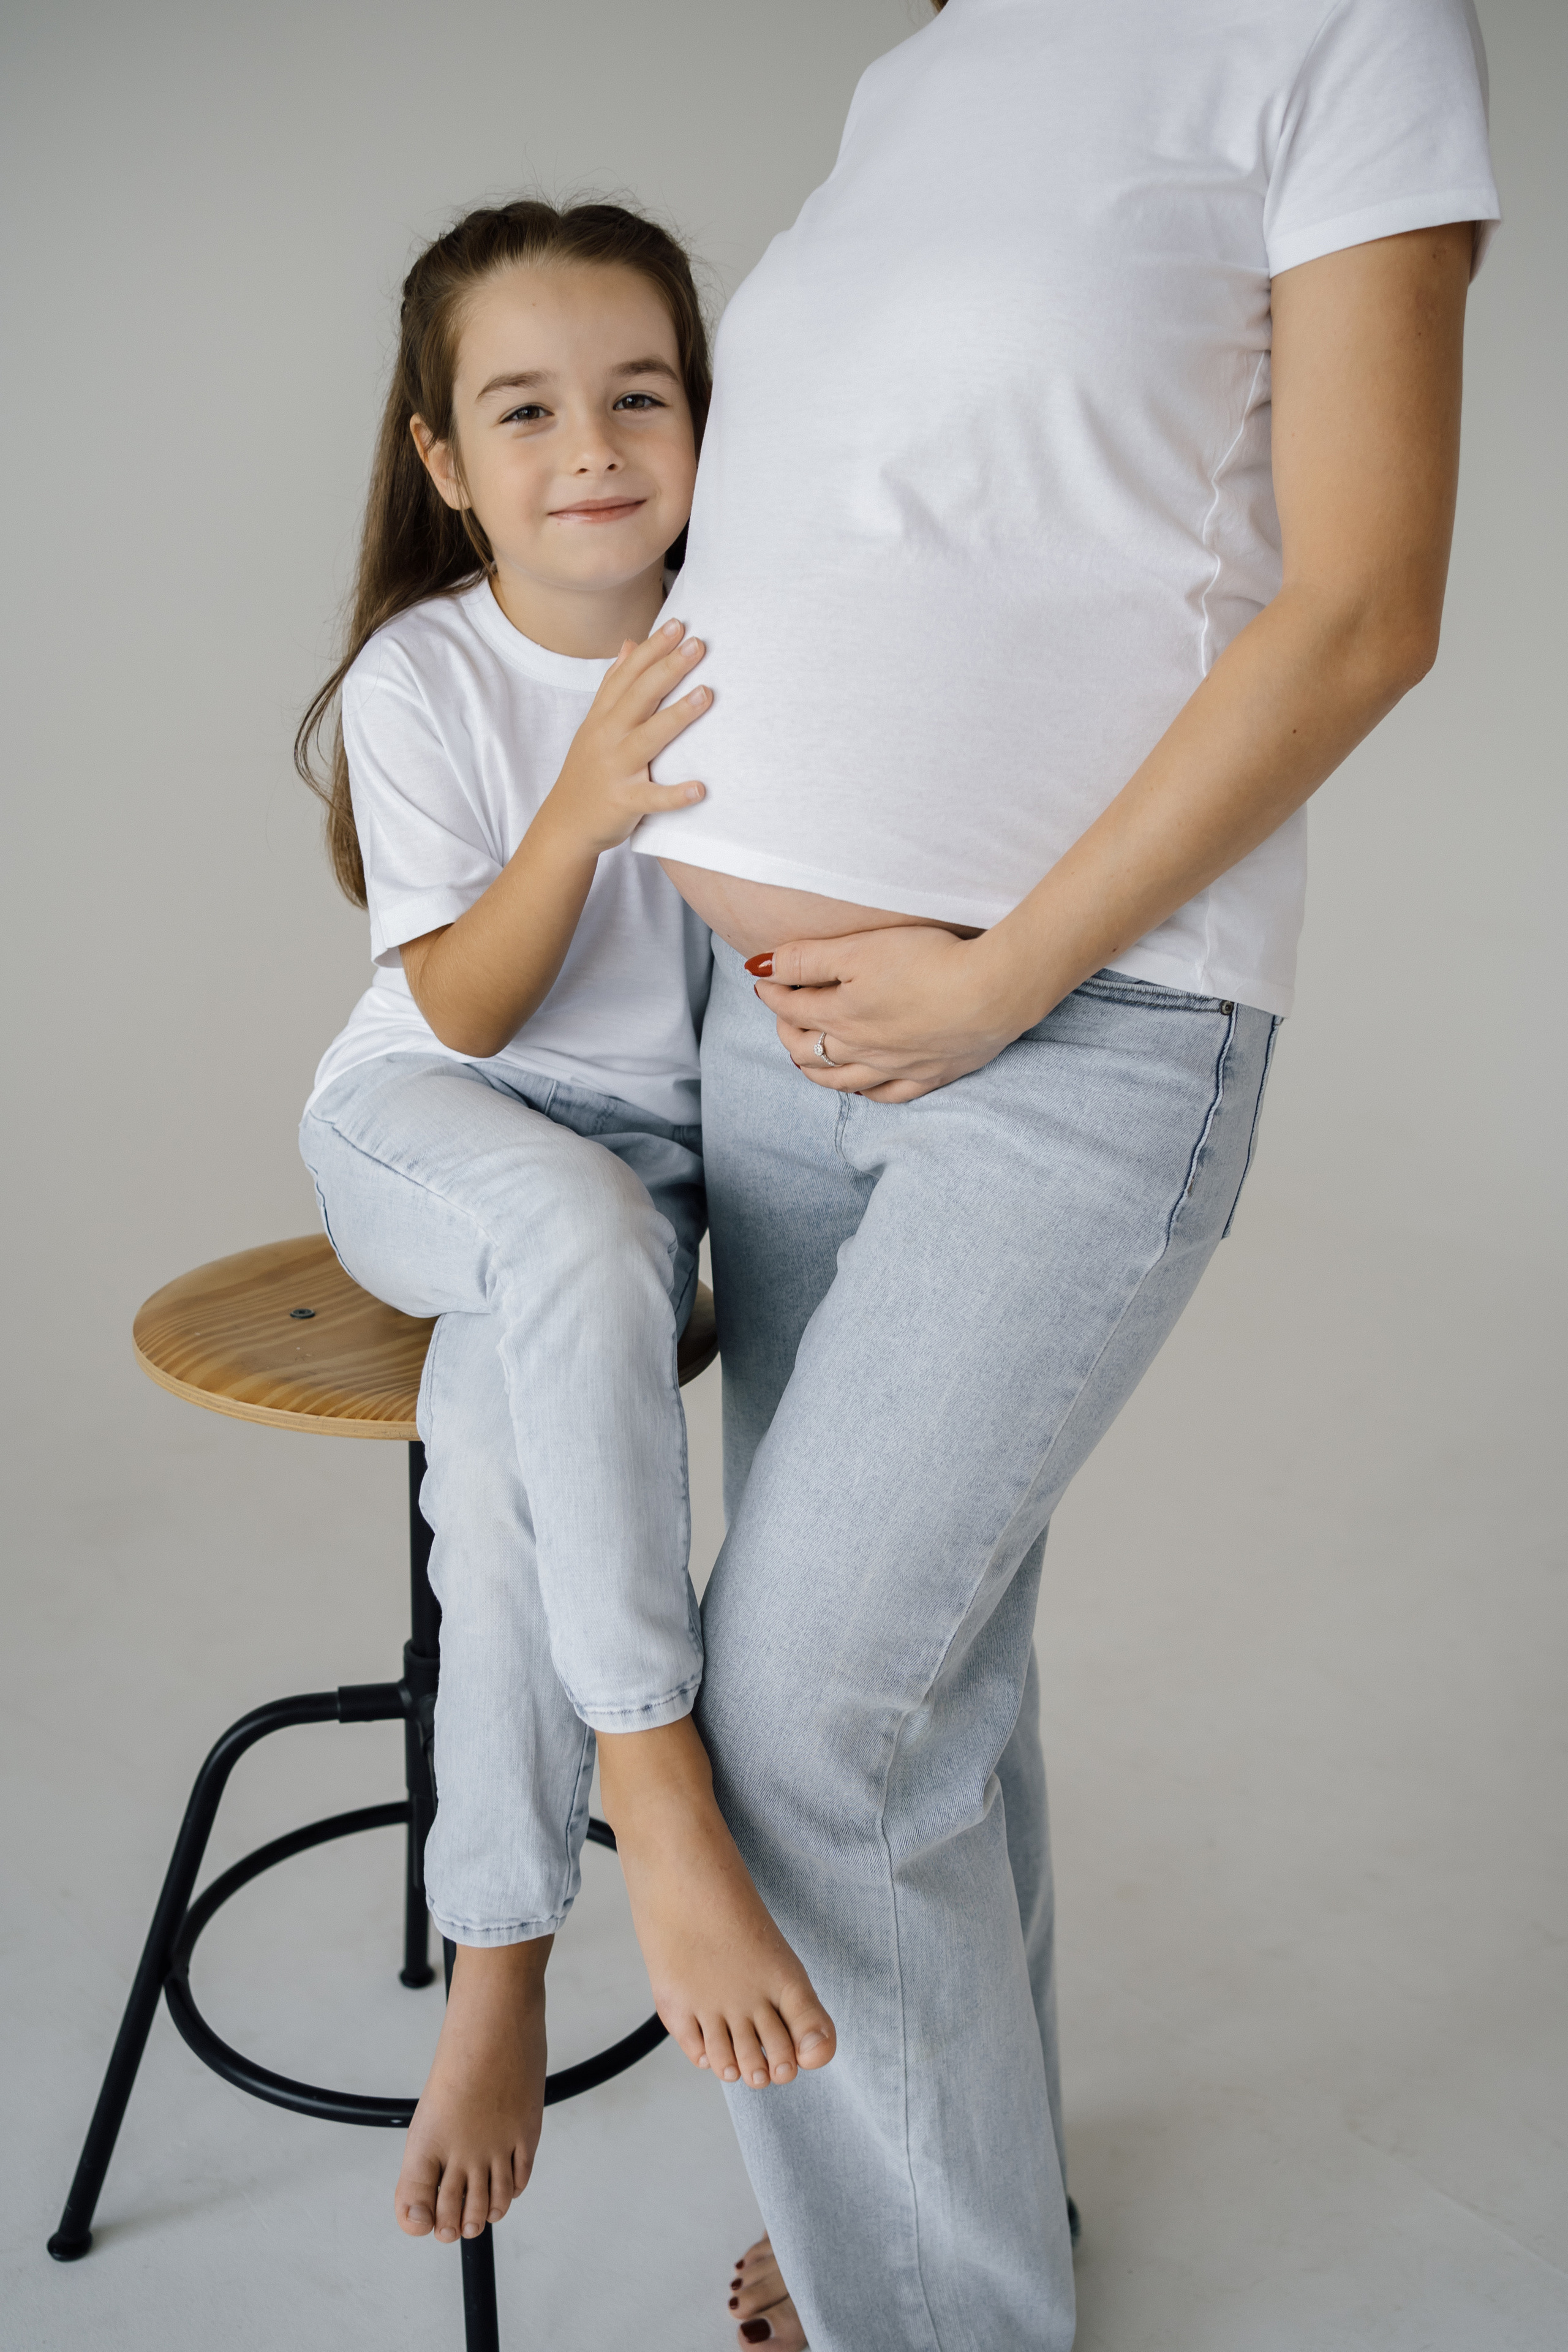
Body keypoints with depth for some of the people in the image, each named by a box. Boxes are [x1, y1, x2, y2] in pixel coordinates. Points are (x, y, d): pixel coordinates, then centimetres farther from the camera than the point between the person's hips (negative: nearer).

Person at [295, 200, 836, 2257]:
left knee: (507, 1423, -29)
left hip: (660, 1148, 2)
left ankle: (500, 1965, -13)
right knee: (572, 1230, -38)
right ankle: (656, 1785, -29)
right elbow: (459, 1010, -12)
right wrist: (579, 812, -28)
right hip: (422, 1127, -1)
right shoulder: (423, 674, -8)